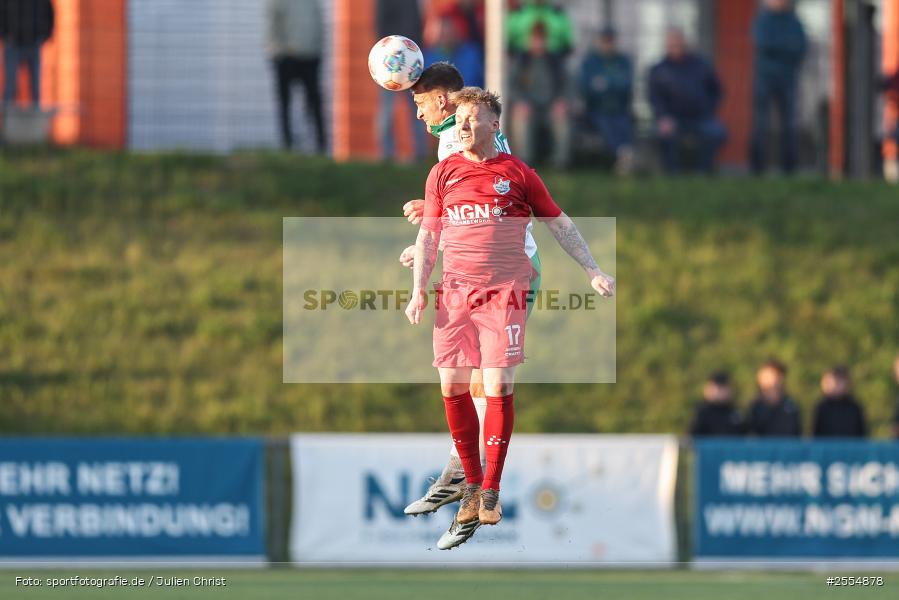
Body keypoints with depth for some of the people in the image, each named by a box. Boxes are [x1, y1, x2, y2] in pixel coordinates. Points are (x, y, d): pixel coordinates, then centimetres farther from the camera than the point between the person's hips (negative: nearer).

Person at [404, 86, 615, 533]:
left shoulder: (517, 173, 5)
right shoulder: (444, 173, 11)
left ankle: (491, 491, 0)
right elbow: (428, 236, 14)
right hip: (454, 291, 2)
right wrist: (418, 291, 5)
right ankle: (471, 481, 13)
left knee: (498, 387, -9)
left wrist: (593, 271, 9)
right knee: (452, 386, -2)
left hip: (504, 291, -2)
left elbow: (559, 223, 13)